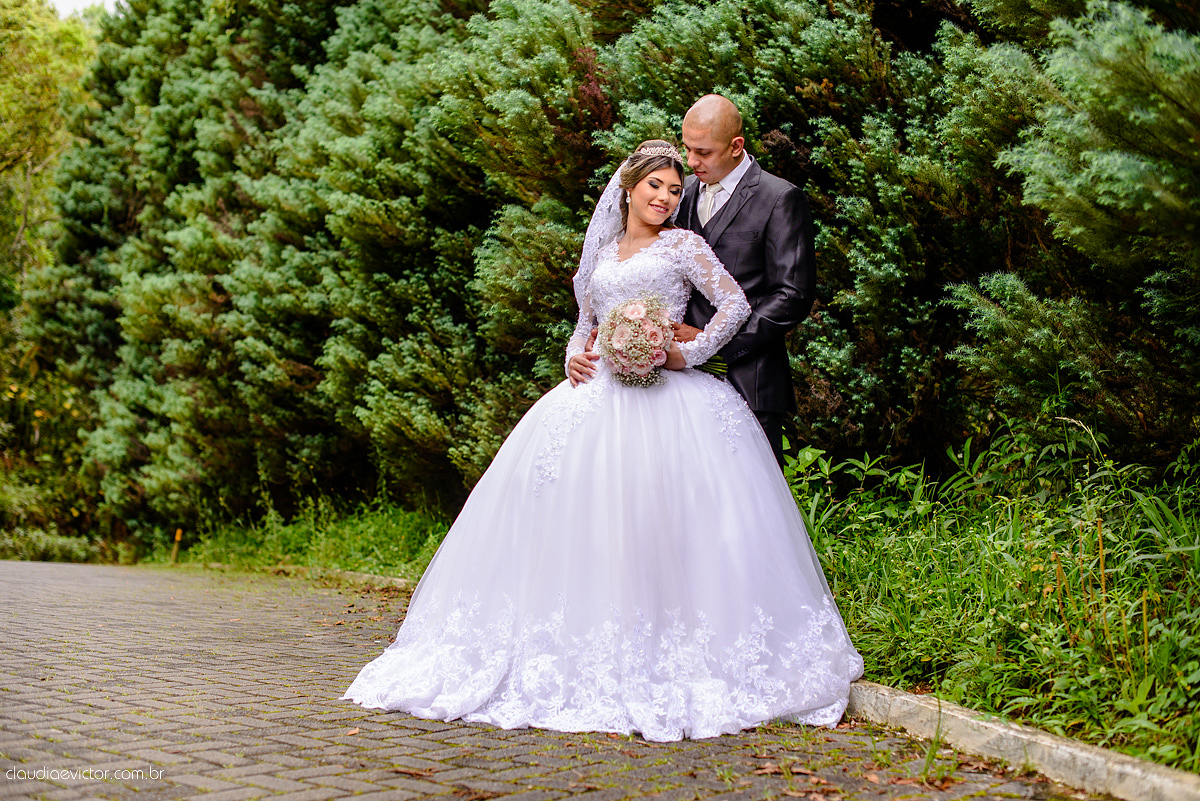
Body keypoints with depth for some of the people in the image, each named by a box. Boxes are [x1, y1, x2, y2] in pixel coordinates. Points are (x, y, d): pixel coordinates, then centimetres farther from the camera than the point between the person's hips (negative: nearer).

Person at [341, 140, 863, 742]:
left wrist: (688, 354, -7)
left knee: (657, 511, -19)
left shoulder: (683, 245, 7)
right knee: (580, 507, -9)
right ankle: (585, 648, -6)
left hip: (666, 397, -4)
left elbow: (735, 305, -1)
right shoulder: (603, 254, 20)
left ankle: (670, 655, -14)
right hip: (600, 392, 5)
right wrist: (574, 357, 2)